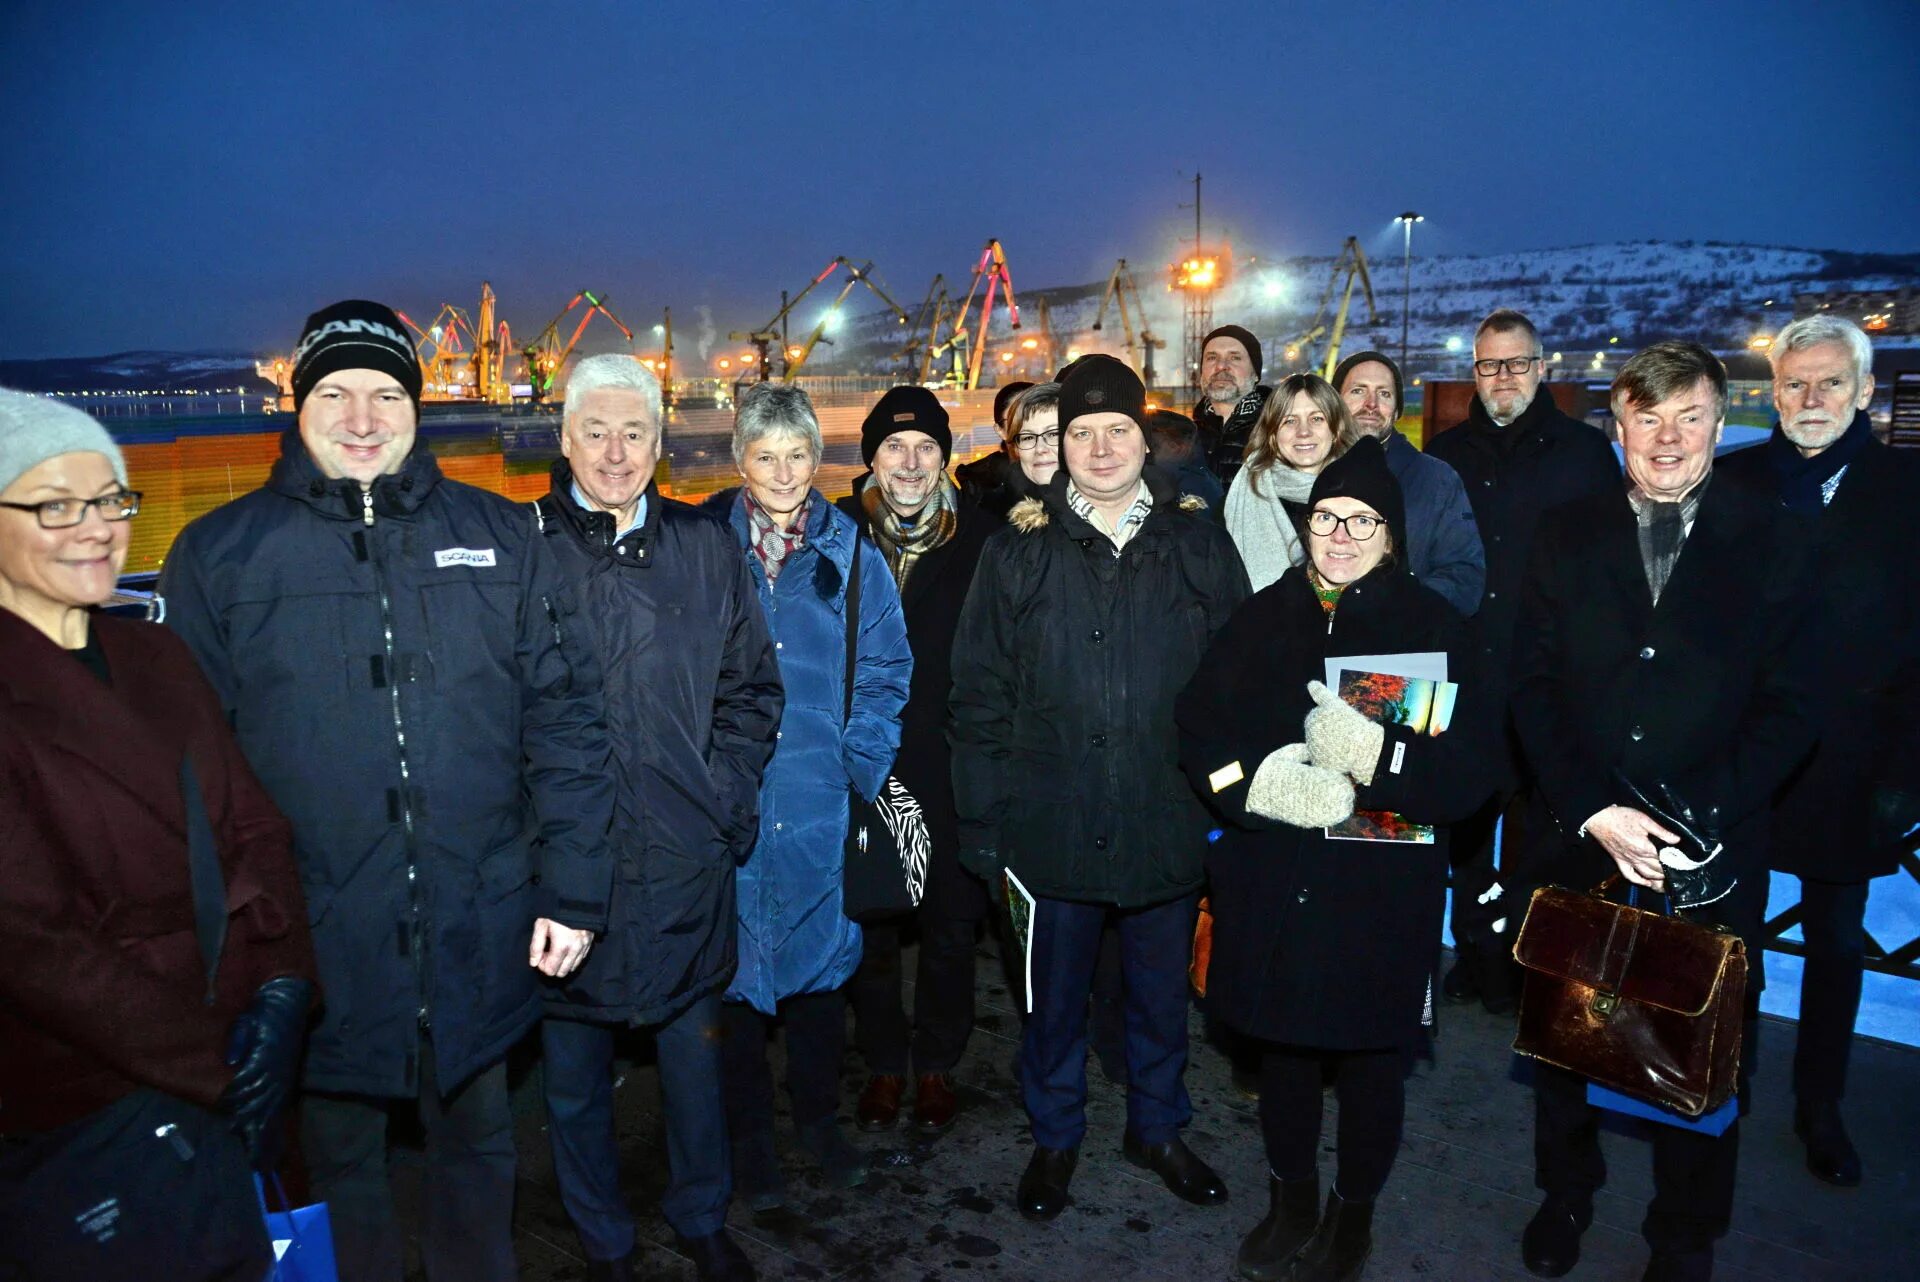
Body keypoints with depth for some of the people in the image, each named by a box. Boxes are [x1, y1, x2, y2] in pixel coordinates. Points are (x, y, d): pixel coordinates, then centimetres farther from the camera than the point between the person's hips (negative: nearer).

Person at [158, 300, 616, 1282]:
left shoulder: (501, 538, 1)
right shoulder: (217, 554, 0)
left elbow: (563, 716, -1)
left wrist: (574, 888, -5)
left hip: (478, 936, 1)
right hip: (311, 940, 0)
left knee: (475, 1141, 21)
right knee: (338, 1159, 19)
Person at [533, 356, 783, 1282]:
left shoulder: (705, 548, 3)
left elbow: (752, 688, 9)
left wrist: (724, 794, 0)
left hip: (685, 861, 2)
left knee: (694, 1056, 18)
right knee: (574, 1075, 14)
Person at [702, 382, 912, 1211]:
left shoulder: (848, 550, 1)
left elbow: (884, 669, 4)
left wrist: (862, 763, -6)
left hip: (821, 802, 1)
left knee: (822, 961, 14)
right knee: (738, 966, 9)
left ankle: (819, 1119, 35)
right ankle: (750, 1135, 29)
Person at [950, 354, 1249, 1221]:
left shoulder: (1200, 545, 1)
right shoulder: (1018, 550, -2)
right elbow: (979, 695, -2)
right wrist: (985, 823, -5)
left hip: (1169, 825, 1)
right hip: (1053, 828, -1)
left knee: (1161, 993, 19)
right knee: (1055, 997, 16)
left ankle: (1157, 1127, 43)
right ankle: (1055, 1136, 39)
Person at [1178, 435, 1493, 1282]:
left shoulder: (1435, 626, -8)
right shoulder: (1264, 617, 2)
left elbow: (1466, 777, -15)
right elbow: (1196, 728, -4)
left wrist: (1373, 756, -31)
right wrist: (1261, 780, -21)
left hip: (1379, 894, -2)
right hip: (1271, 886, 3)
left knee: (1369, 1062, 16)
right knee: (1283, 1046, 19)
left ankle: (1353, 1212, 42)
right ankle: (1290, 1201, 44)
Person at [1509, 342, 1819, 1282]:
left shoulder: (1775, 544, 1)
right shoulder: (1566, 536, 3)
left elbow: (1790, 709, -3)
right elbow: (1533, 687, -2)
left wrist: (1701, 820, -16)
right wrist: (1594, 812, -14)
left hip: (1714, 856, -1)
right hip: (1573, 842, 1)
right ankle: (1565, 1194, 40)